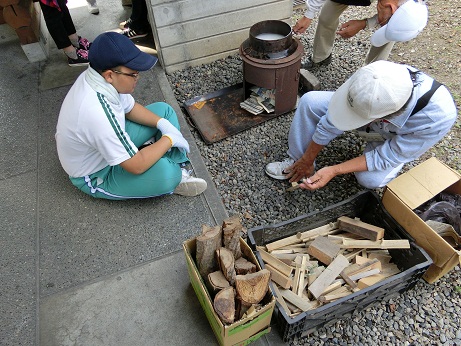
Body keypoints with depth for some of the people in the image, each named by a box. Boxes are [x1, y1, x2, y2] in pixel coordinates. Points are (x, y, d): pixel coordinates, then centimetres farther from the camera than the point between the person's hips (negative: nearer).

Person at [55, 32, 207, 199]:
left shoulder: (98, 76, -14)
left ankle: (177, 169, 0)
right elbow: (136, 166, -34)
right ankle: (174, 178, 2)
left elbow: (130, 108, 3)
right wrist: (169, 138, -22)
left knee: (164, 110, 4)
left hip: (110, 141, 9)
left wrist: (163, 123, -12)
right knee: (166, 173, -34)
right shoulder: (97, 114, -40)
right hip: (95, 176, -9)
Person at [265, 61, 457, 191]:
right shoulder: (367, 78, -36)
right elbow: (331, 122, -23)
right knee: (310, 100, -19)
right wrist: (307, 160, -12)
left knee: (369, 179, -30)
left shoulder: (439, 116, -42)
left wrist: (334, 171, -36)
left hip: (400, 140, -2)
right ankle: (297, 161, -6)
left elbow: (386, 156, -29)